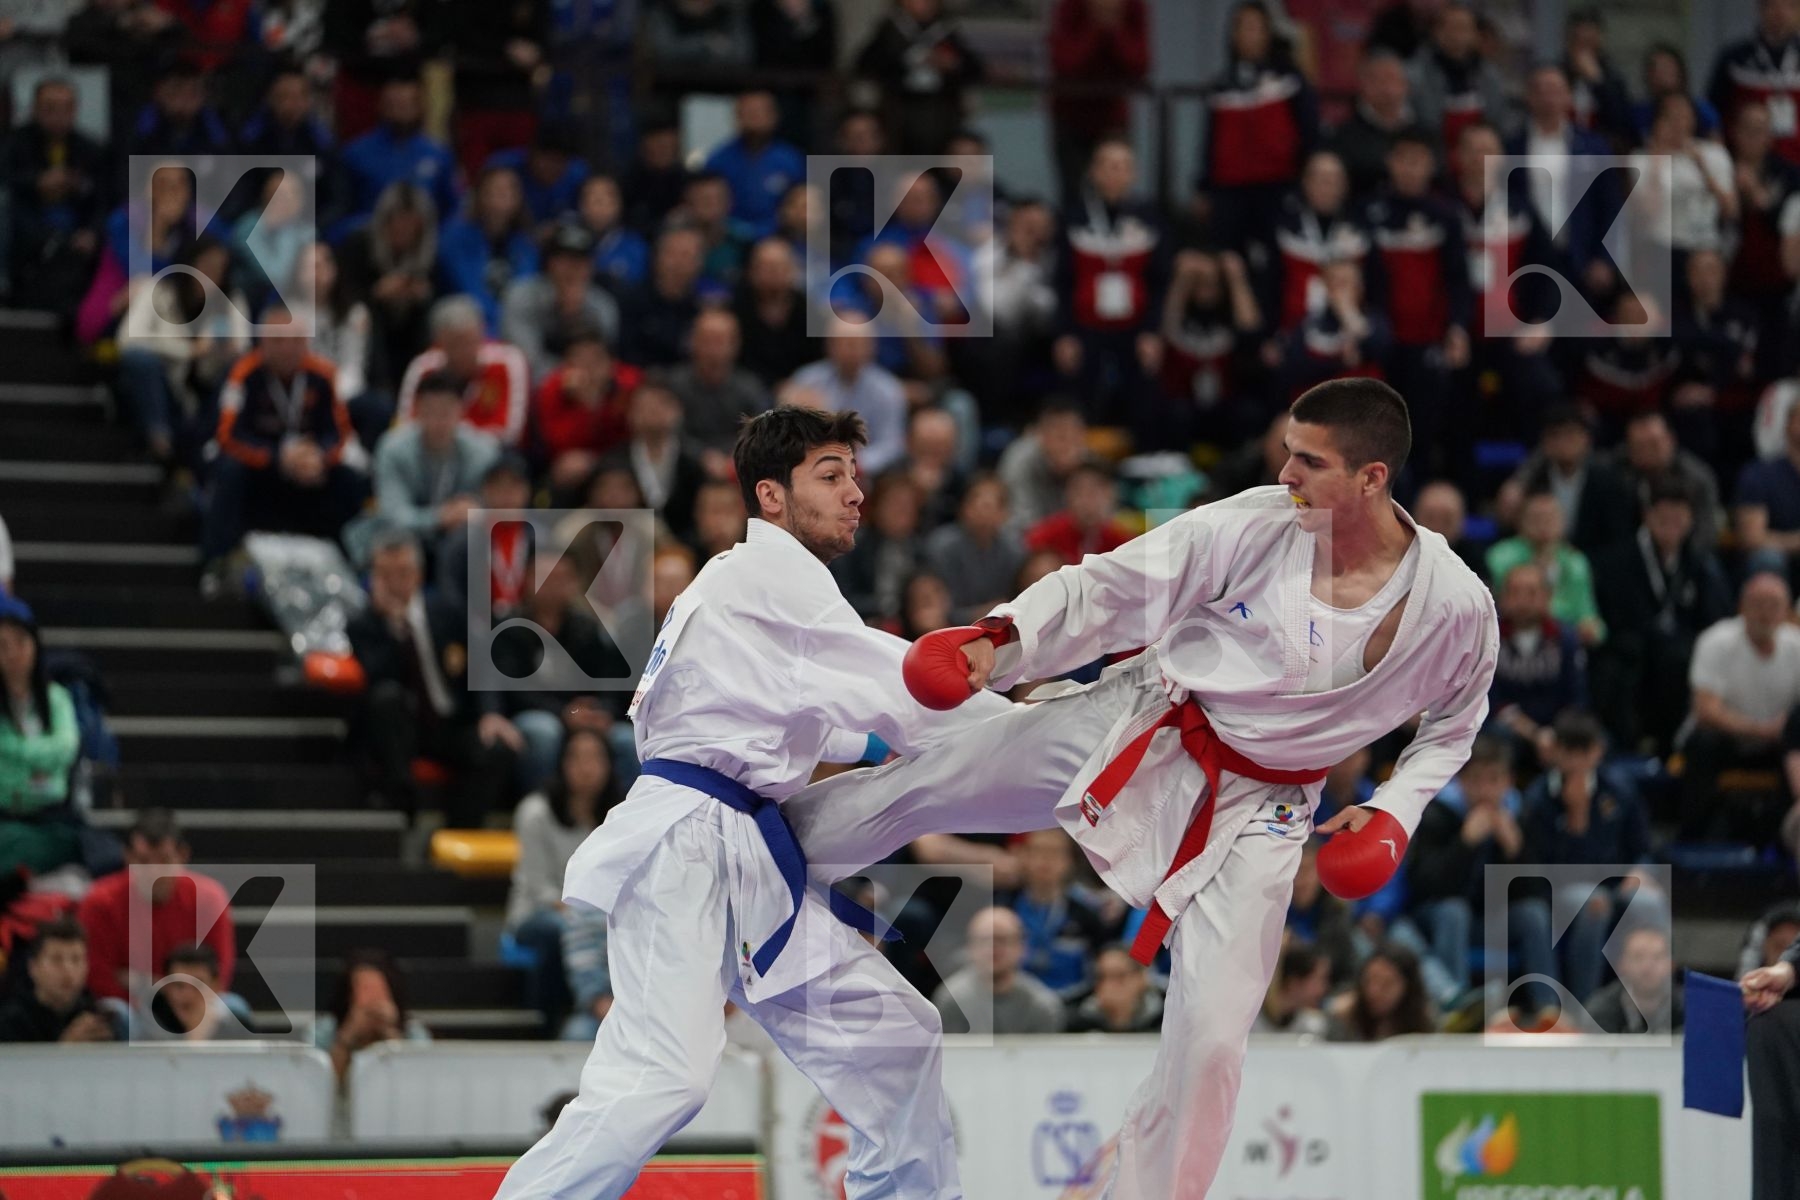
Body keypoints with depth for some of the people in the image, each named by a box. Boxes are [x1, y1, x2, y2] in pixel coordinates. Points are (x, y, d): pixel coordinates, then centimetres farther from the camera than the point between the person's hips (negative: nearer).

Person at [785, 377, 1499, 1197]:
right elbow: (1106, 590, -13)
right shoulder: (1254, 528, -20)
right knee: (912, 790, 3)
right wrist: (1001, 642, -28)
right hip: (1137, 730, 1)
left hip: (1258, 807, 0)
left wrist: (1394, 813, -9)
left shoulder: (1454, 607, -17)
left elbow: (1452, 726, 5)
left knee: (1211, 1032, -4)